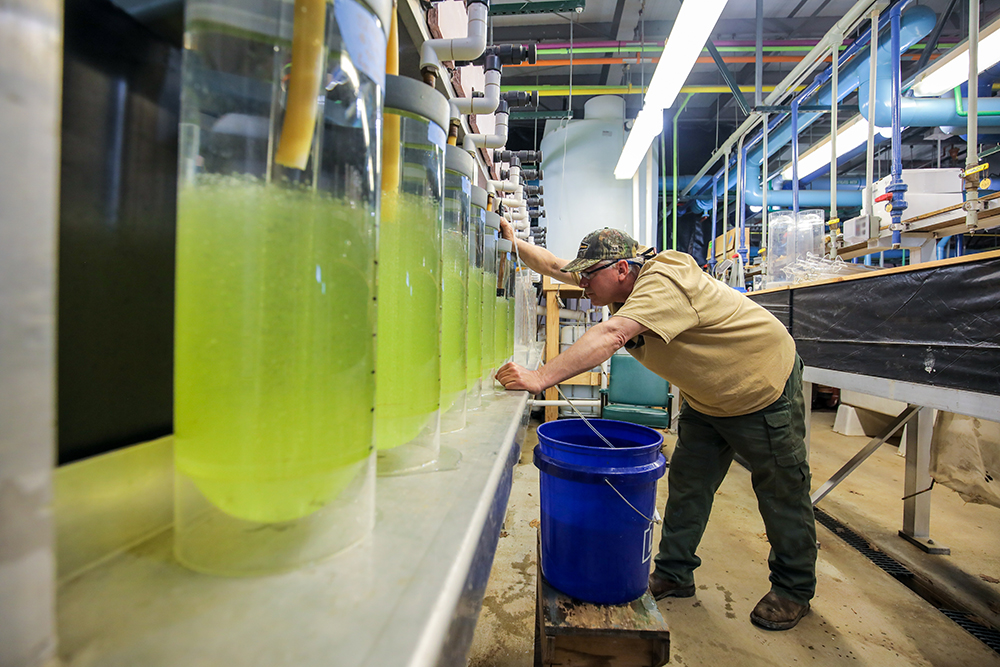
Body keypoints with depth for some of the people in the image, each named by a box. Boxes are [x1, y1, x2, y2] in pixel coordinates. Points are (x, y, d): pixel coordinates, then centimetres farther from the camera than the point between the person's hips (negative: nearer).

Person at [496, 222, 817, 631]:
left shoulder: (663, 282, -35)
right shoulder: (622, 282, -8)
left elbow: (610, 336, -49)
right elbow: (555, 266, -4)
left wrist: (539, 378, -53)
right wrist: (514, 243, -15)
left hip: (765, 390, -8)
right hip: (705, 399, 8)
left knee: (782, 492, 9)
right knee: (686, 483, 10)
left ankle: (793, 589, 30)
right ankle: (673, 574, 25)